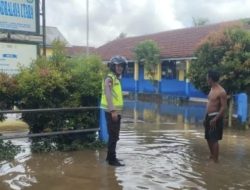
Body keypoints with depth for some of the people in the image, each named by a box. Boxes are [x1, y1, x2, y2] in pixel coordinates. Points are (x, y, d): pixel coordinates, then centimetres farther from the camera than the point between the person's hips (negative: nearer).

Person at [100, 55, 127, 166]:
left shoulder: (116, 78, 17)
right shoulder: (109, 78, -12)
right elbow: (108, 95, -21)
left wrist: (118, 111, 18)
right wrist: (113, 111, -26)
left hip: (116, 111, 10)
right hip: (111, 111, -10)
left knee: (114, 136, 16)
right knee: (113, 136, -6)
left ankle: (110, 156, 27)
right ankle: (112, 159, 1)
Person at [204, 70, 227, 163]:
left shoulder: (221, 92, -17)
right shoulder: (212, 89, 11)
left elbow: (223, 107, -18)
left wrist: (215, 119, -23)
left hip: (215, 117, -9)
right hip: (209, 116, 9)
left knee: (214, 139, -7)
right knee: (208, 138, 16)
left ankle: (215, 160, 0)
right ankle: (211, 156, 31)